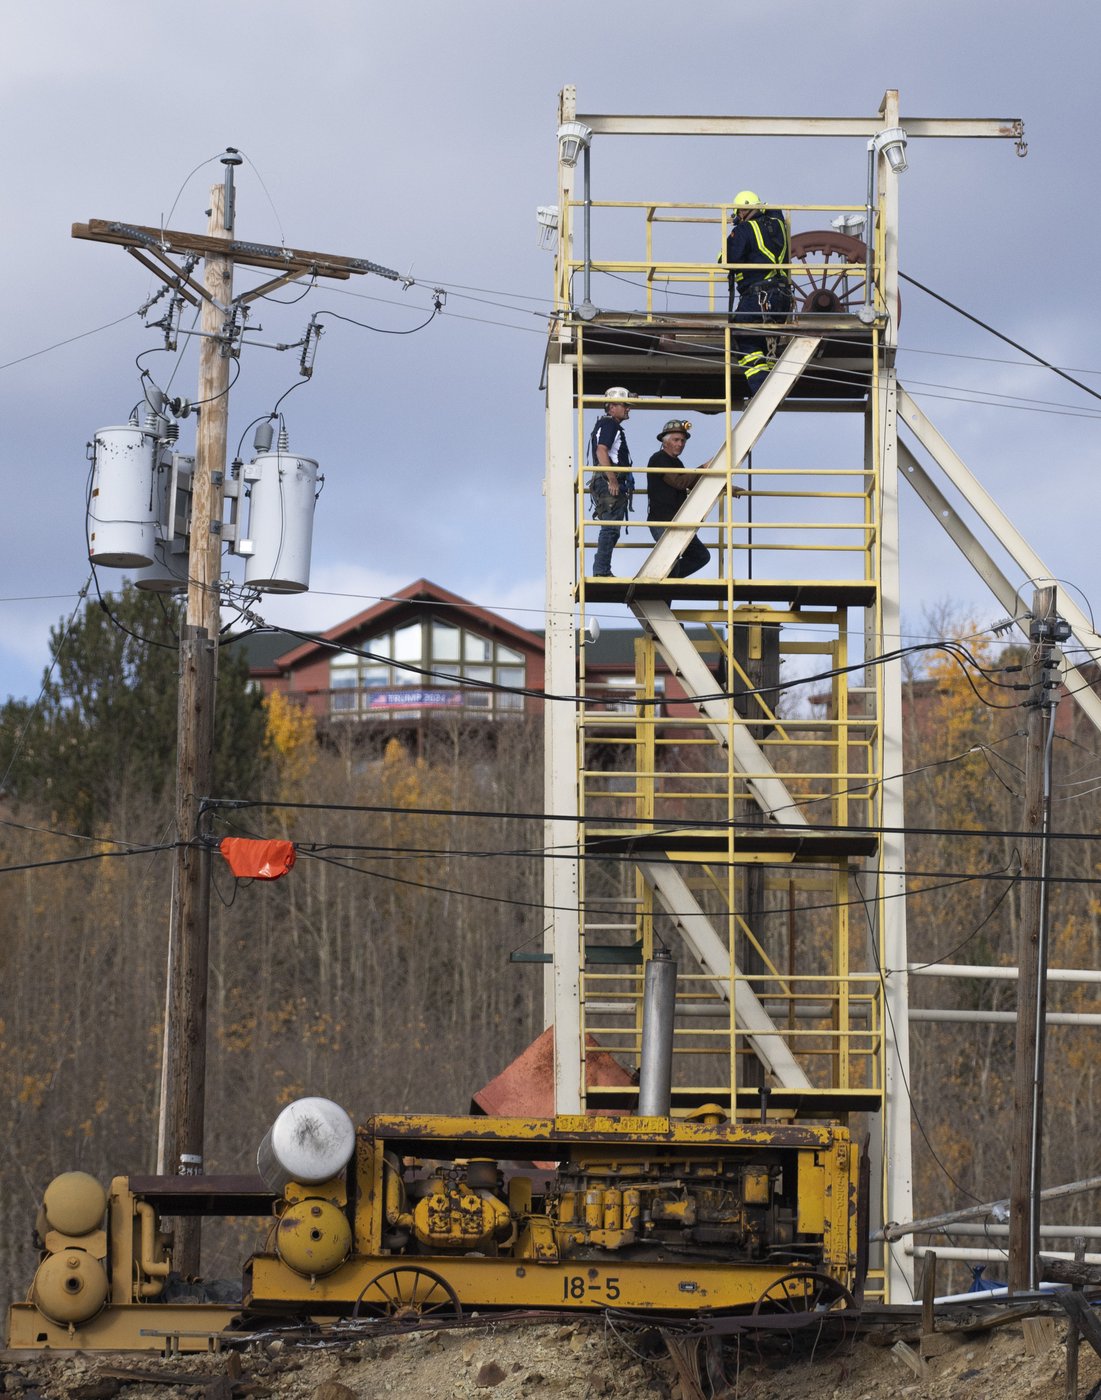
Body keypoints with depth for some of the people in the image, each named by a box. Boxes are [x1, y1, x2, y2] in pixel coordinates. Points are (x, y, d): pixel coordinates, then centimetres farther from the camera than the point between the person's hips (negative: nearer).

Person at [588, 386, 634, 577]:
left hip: (612, 485, 11)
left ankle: (602, 571, 12)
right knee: (611, 528, -13)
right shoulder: (608, 424, -8)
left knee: (610, 530, 11)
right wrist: (612, 480, -23)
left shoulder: (613, 426, 25)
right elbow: (601, 451, -20)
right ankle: (601, 571, -15)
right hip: (609, 483, -11)